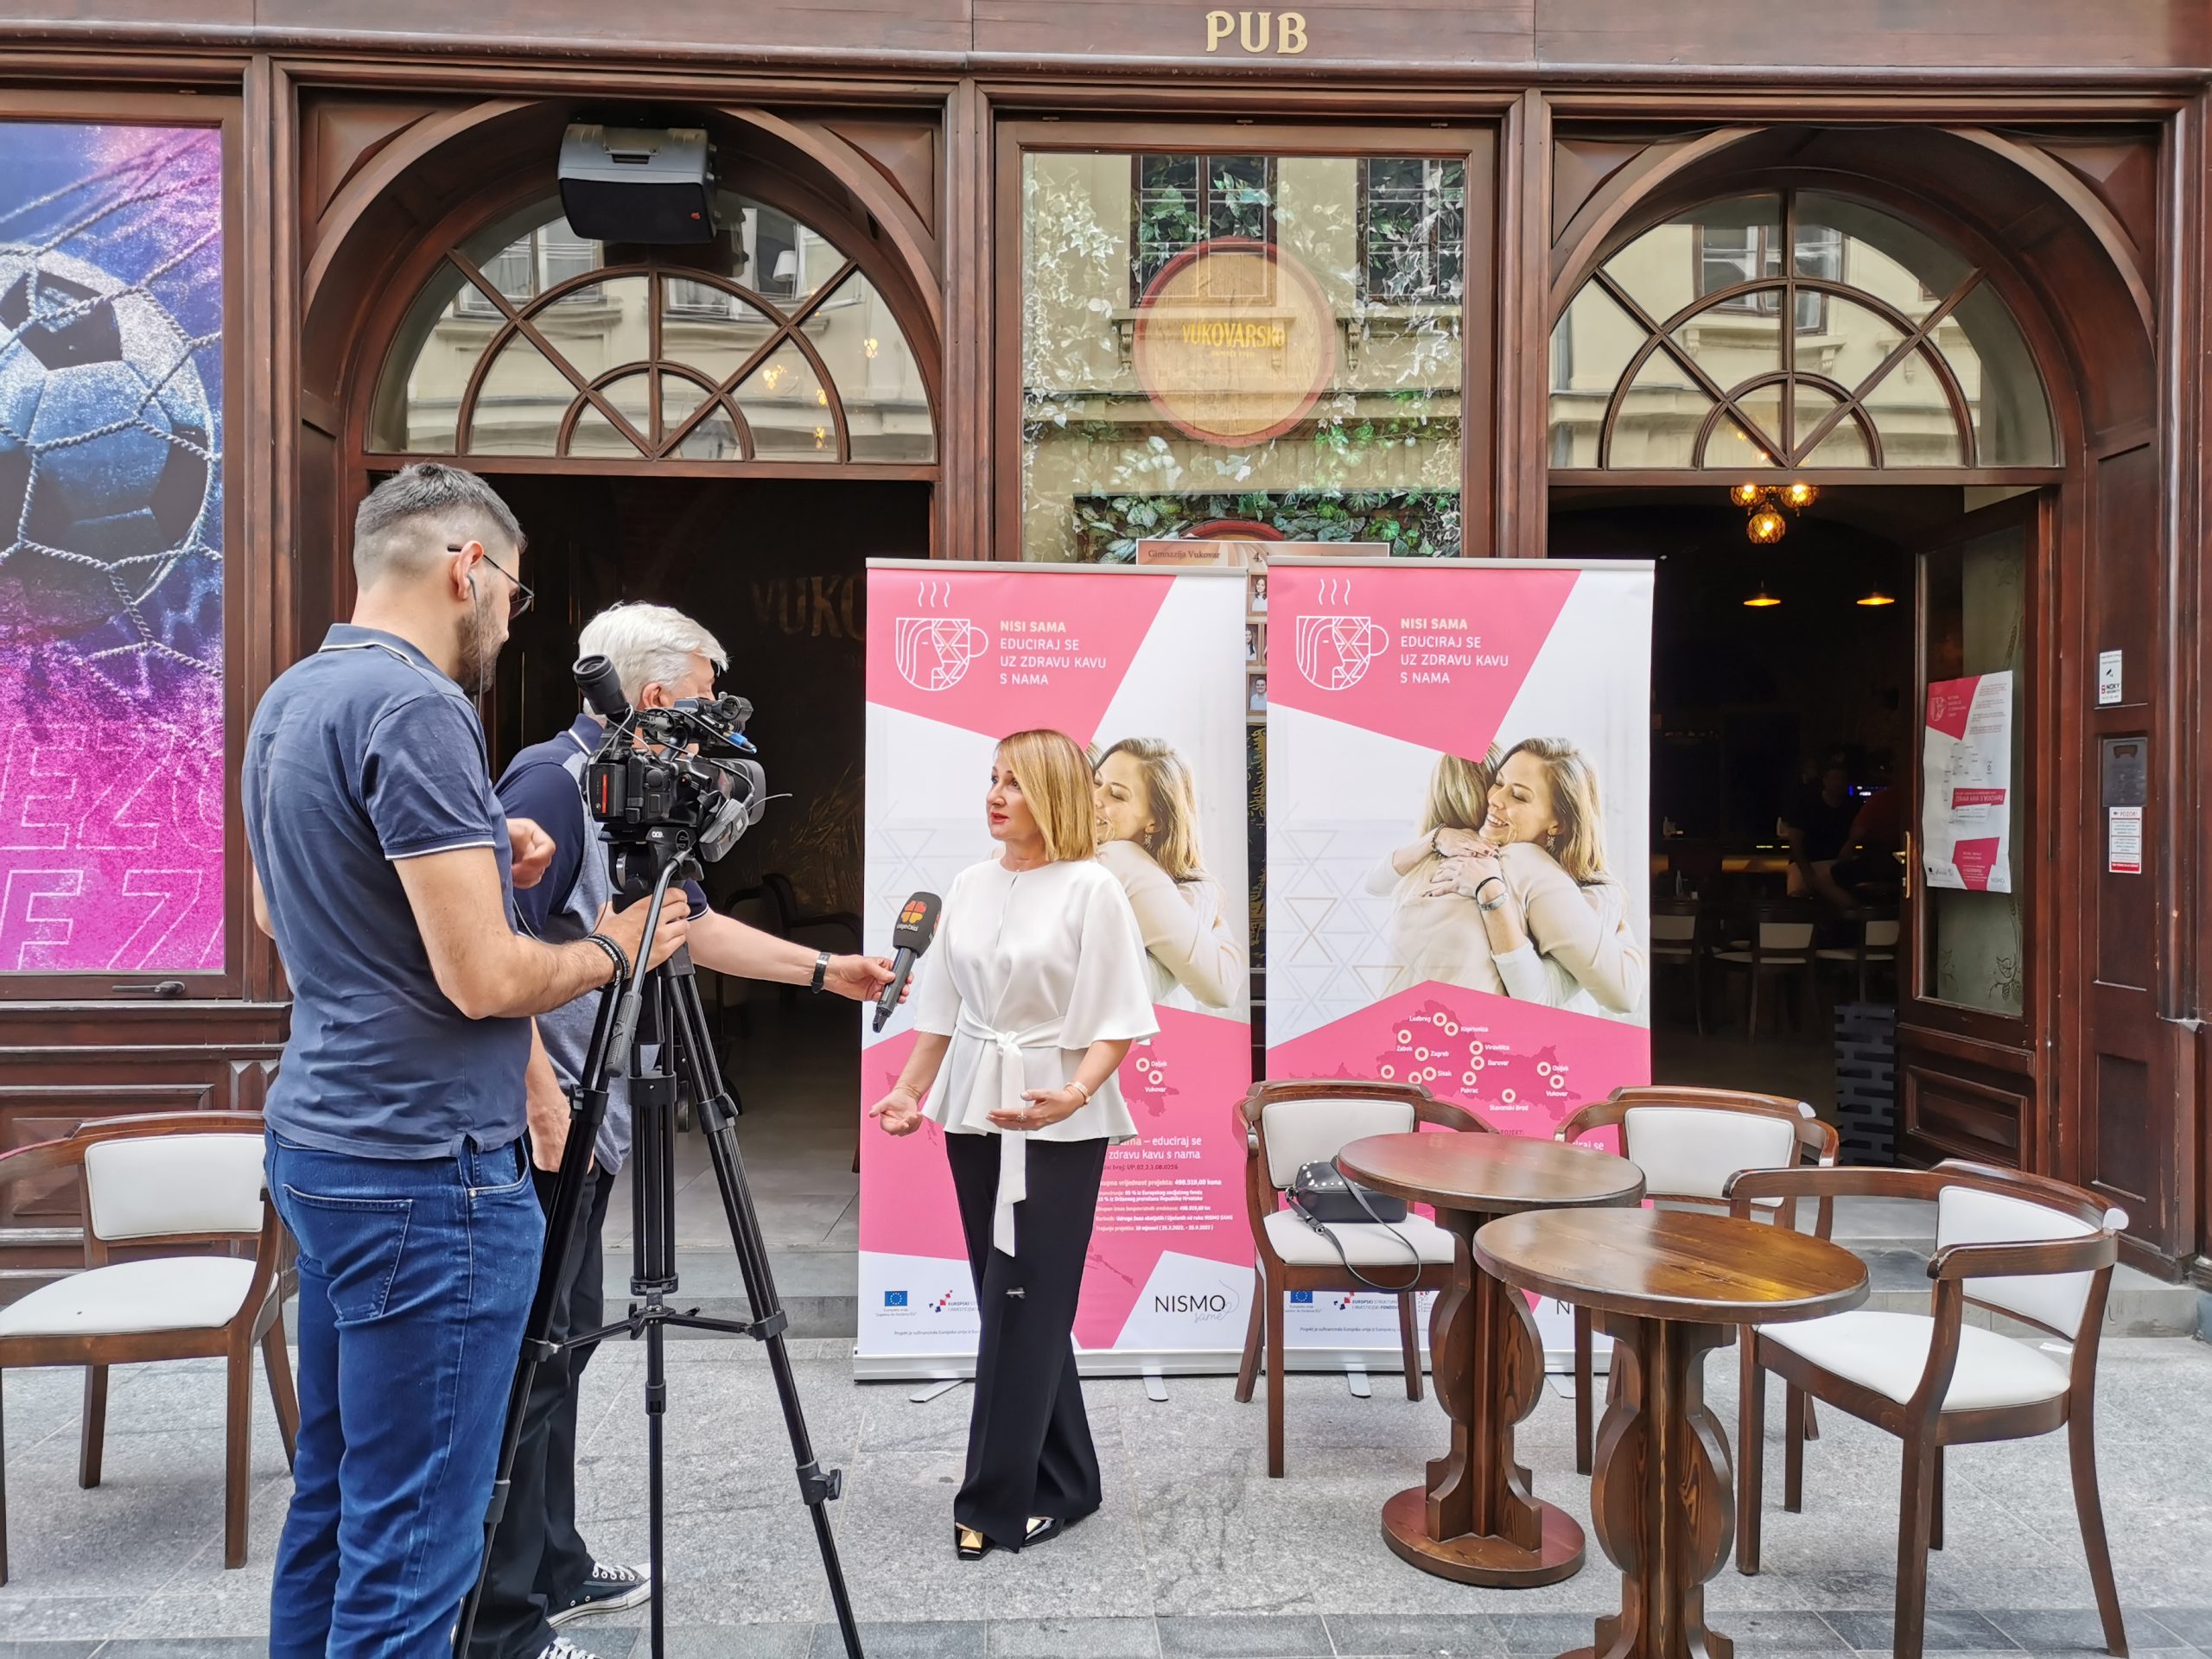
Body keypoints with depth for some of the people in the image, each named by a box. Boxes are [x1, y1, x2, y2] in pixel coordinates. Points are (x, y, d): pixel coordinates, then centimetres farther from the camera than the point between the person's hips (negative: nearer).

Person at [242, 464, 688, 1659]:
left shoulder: (288, 699, 11)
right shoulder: (418, 707, -18)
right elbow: (482, 978, -23)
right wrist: (612, 947, -4)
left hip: (317, 1143, 10)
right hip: (426, 1167, -10)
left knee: (333, 1497, 21)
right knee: (410, 1544, 0)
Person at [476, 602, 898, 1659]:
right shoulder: (551, 781, -17)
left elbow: (694, 927, 21)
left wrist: (826, 972, 21)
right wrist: (542, 1093, -24)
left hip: (583, 1119, 10)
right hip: (538, 1124, -10)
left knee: (560, 1345, 17)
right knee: (523, 1358, -2)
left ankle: (556, 1571, 30)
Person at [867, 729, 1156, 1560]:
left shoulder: (1092, 889, -9)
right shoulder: (969, 886, 8)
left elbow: (1116, 1020, -12)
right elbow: (942, 1008, 13)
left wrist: (1077, 1092, -27)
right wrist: (908, 1090, 6)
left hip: (1059, 1124, -6)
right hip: (975, 1114, 6)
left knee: (1024, 1304, -3)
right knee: (1011, 1300, 12)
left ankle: (998, 1502, 10)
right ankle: (1061, 1484, 27)